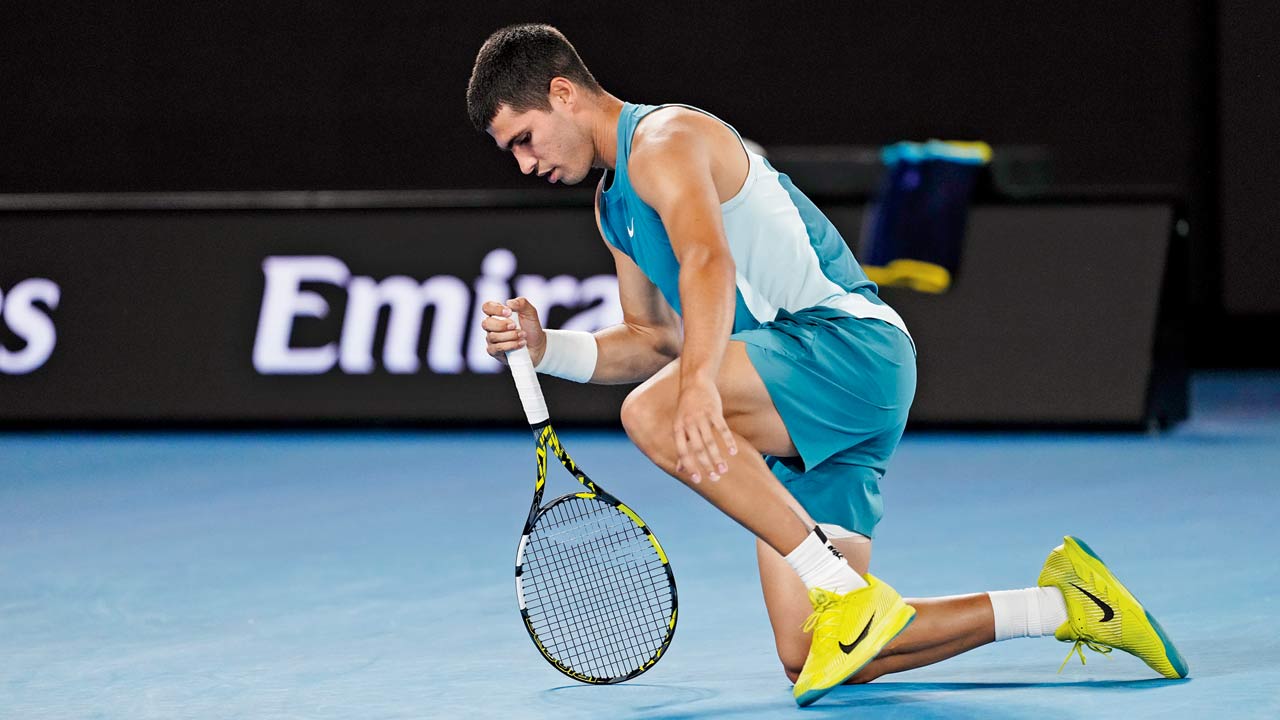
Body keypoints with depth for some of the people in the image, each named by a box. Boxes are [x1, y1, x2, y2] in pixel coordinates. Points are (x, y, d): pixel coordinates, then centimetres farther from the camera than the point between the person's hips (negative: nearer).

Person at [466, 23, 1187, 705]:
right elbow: (655, 341, 27)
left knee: (654, 415, -33)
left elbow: (708, 261, -29)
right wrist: (543, 346, 9)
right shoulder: (614, 204, 22)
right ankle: (1064, 604, 13)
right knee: (807, 659, 1)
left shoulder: (663, 139, -9)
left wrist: (699, 384, -45)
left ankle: (847, 589, -27)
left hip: (851, 343, -10)